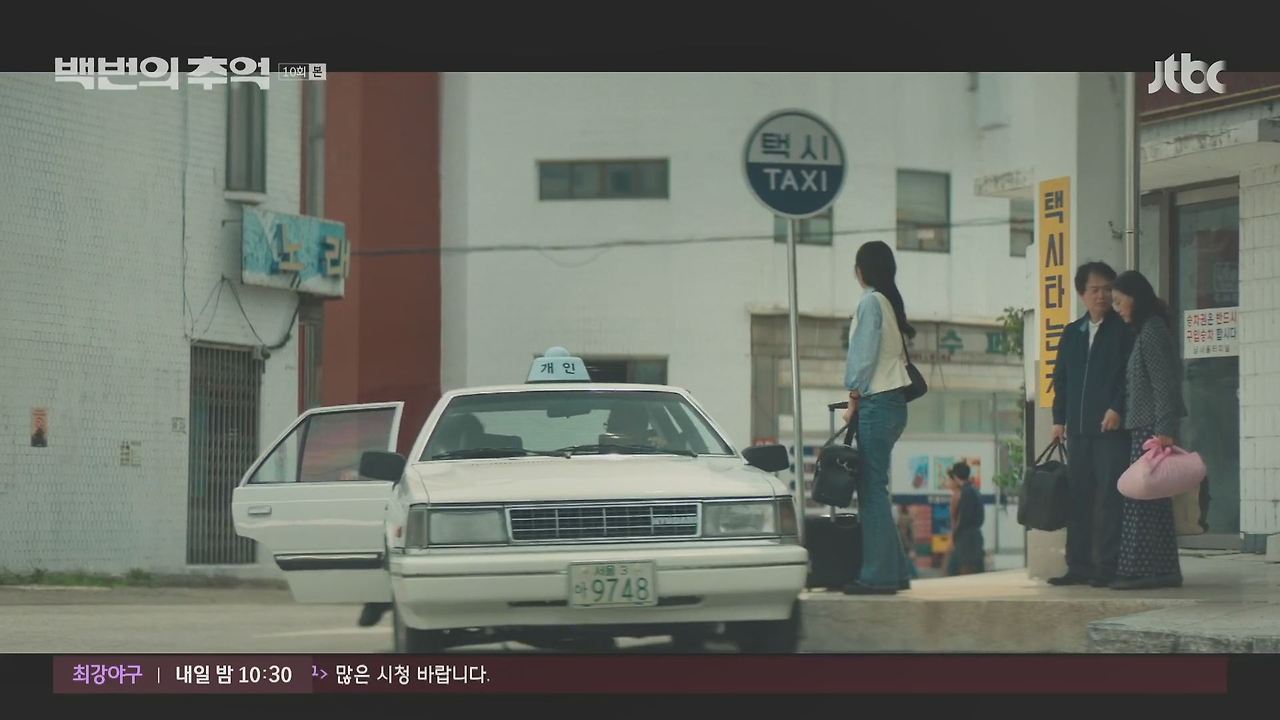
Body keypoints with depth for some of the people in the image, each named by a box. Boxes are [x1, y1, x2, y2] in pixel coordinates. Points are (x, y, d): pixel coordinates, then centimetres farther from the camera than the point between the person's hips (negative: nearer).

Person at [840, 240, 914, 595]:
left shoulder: (871, 302, -9)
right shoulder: (893, 302, 17)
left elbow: (864, 353, -12)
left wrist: (854, 398, -5)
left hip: (877, 403, -9)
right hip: (895, 402, 9)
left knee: (872, 489, -9)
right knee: (874, 488, 12)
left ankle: (879, 575, -12)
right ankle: (895, 569, 12)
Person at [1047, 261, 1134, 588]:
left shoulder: (1124, 330, 2)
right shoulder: (1071, 333, 17)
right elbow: (1061, 379, 19)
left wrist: (1117, 409, -15)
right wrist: (1059, 419, 12)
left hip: (1111, 426, -5)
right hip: (1078, 428, 6)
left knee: (1110, 497, -7)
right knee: (1078, 498, 5)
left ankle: (1108, 566, -6)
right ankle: (1079, 566, 9)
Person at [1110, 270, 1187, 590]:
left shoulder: (1153, 331, -11)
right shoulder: (1146, 330, 18)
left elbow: (1164, 383, -17)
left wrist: (1164, 431, -21)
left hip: (1151, 428, -10)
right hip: (1145, 428, 10)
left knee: (1141, 500, -9)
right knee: (1156, 502, 9)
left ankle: (1141, 570, -10)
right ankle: (1165, 570, 11)